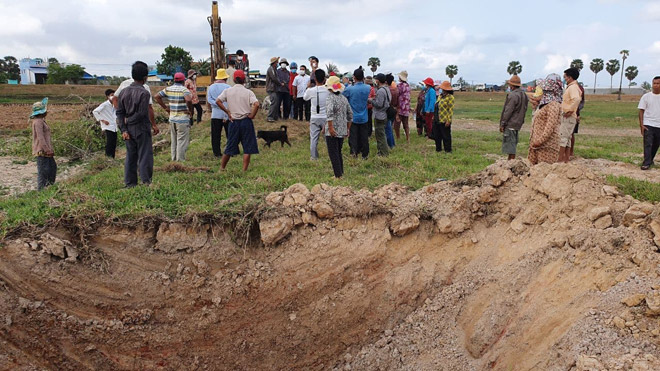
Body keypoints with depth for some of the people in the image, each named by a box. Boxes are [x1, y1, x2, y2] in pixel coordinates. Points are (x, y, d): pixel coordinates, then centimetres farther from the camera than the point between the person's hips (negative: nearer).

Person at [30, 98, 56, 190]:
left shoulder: (41, 120, 17)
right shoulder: (38, 122, -15)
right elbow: (40, 137, -21)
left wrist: (50, 149, 21)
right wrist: (47, 149, -23)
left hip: (46, 150, 10)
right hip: (42, 151, -10)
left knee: (53, 167, 17)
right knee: (43, 170, -6)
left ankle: (50, 185, 26)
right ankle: (41, 189, 0)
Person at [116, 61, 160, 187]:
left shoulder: (125, 91, 6)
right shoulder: (144, 93, -14)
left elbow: (119, 112, 3)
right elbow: (142, 114, -18)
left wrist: (123, 129, 0)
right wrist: (128, 121, -3)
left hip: (128, 129, 6)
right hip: (141, 129, -6)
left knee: (130, 156, 13)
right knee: (145, 155, 2)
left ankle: (129, 183, 18)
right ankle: (146, 182, 5)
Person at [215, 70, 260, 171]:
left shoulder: (227, 91, 1)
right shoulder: (248, 92, -6)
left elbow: (218, 101, -7)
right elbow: (256, 104, -19)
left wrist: (227, 112, -1)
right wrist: (252, 115, -6)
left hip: (233, 121, 3)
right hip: (246, 121, -3)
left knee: (230, 146, 13)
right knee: (247, 147, 4)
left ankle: (222, 167, 21)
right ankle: (244, 170, 3)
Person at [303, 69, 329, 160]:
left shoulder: (311, 90, -10)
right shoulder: (328, 90, -12)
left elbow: (305, 98, 10)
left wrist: (308, 88, 25)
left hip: (314, 118, 0)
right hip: (326, 118, 0)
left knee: (314, 138, 7)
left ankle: (313, 156, 10)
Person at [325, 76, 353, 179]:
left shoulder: (331, 98, -12)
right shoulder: (344, 98, 10)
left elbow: (330, 112, -28)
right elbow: (350, 114, 14)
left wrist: (330, 127, -25)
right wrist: (348, 128, 21)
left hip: (333, 131, -7)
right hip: (342, 131, 7)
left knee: (333, 153, 0)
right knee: (338, 152, 19)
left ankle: (338, 175, -1)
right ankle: (341, 172, 24)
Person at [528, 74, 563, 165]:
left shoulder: (553, 105, -11)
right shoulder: (544, 104, 18)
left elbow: (550, 127, -19)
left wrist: (540, 141, -20)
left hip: (547, 145, -9)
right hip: (537, 144, 9)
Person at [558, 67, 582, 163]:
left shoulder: (573, 87, -15)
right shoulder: (571, 87, 18)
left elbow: (577, 99, -33)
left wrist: (570, 111, -26)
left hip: (569, 117, -10)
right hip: (568, 117, 10)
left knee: (563, 137, -8)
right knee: (567, 138, 11)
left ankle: (560, 159, -7)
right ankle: (566, 159, 15)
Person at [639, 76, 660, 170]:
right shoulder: (646, 96, 0)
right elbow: (641, 111, 0)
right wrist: (641, 125, -8)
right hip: (648, 125, -2)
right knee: (648, 144, -8)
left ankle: (650, 160, 27)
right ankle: (646, 163, -7)